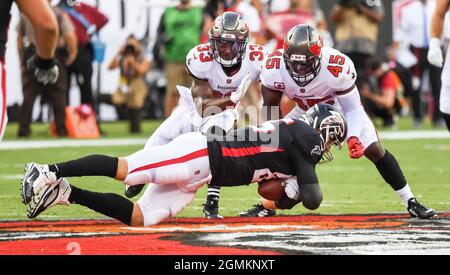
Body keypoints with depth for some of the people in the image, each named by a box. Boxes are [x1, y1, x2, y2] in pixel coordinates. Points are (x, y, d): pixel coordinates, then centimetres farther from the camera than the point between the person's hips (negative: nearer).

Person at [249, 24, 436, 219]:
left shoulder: (337, 68, -38)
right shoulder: (274, 68, -31)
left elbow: (352, 109, -25)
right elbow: (270, 107, -13)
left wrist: (353, 137, -41)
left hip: (341, 108, -3)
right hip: (307, 111, 3)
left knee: (374, 150, -12)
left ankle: (410, 202, 0)